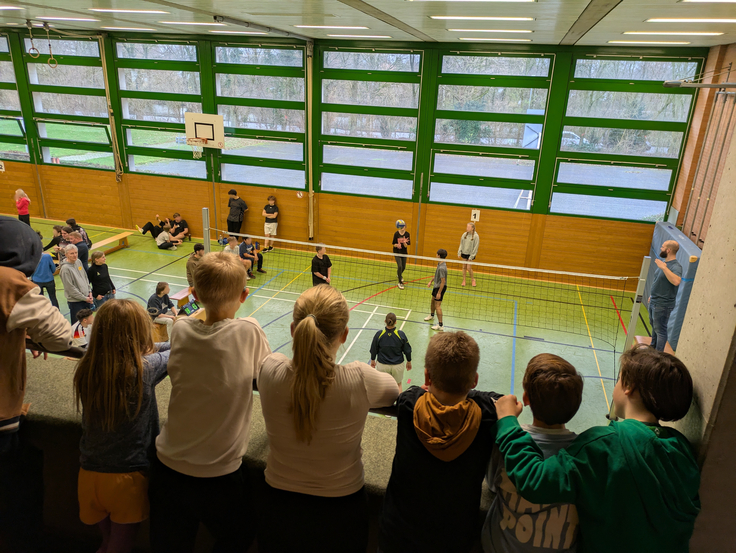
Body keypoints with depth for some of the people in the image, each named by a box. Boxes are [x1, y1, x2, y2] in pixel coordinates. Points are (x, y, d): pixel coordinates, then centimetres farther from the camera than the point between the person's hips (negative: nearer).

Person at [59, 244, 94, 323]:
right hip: (75, 302, -7)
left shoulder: (78, 262, 3)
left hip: (86, 299, 7)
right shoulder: (65, 268, -19)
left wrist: (89, 292, 5)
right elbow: (70, 288, -18)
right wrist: (85, 298, -14)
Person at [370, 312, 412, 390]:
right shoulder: (401, 335, -18)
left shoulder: (379, 334, -16)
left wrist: (372, 360, 17)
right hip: (398, 365, 0)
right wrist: (409, 362, 13)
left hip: (382, 365, 1)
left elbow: (373, 350, -2)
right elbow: (407, 350, -5)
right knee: (398, 385, 21)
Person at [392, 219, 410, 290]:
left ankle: (399, 274, 50)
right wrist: (397, 245, -27)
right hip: (397, 252, -3)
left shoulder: (407, 234, -8)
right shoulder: (396, 234, -11)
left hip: (404, 252, 3)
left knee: (403, 267, 14)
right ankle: (400, 283, -7)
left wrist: (404, 242, -33)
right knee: (400, 266, -17)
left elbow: (406, 246, -11)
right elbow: (394, 244, -5)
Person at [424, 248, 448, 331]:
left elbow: (443, 281, -28)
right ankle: (432, 315, 53)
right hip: (436, 286, 11)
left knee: (437, 305, -10)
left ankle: (440, 325, -5)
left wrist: (439, 292, -25)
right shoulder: (439, 264, 2)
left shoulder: (442, 268, -29)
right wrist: (431, 281, 20)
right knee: (433, 301, 28)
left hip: (440, 287, -11)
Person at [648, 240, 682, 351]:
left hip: (663, 304, -10)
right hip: (654, 302, 10)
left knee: (660, 330, -3)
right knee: (654, 327, 24)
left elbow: (676, 281, -43)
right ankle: (652, 348, 40)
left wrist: (664, 268, -39)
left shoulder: (676, 266, -22)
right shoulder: (663, 262, 8)